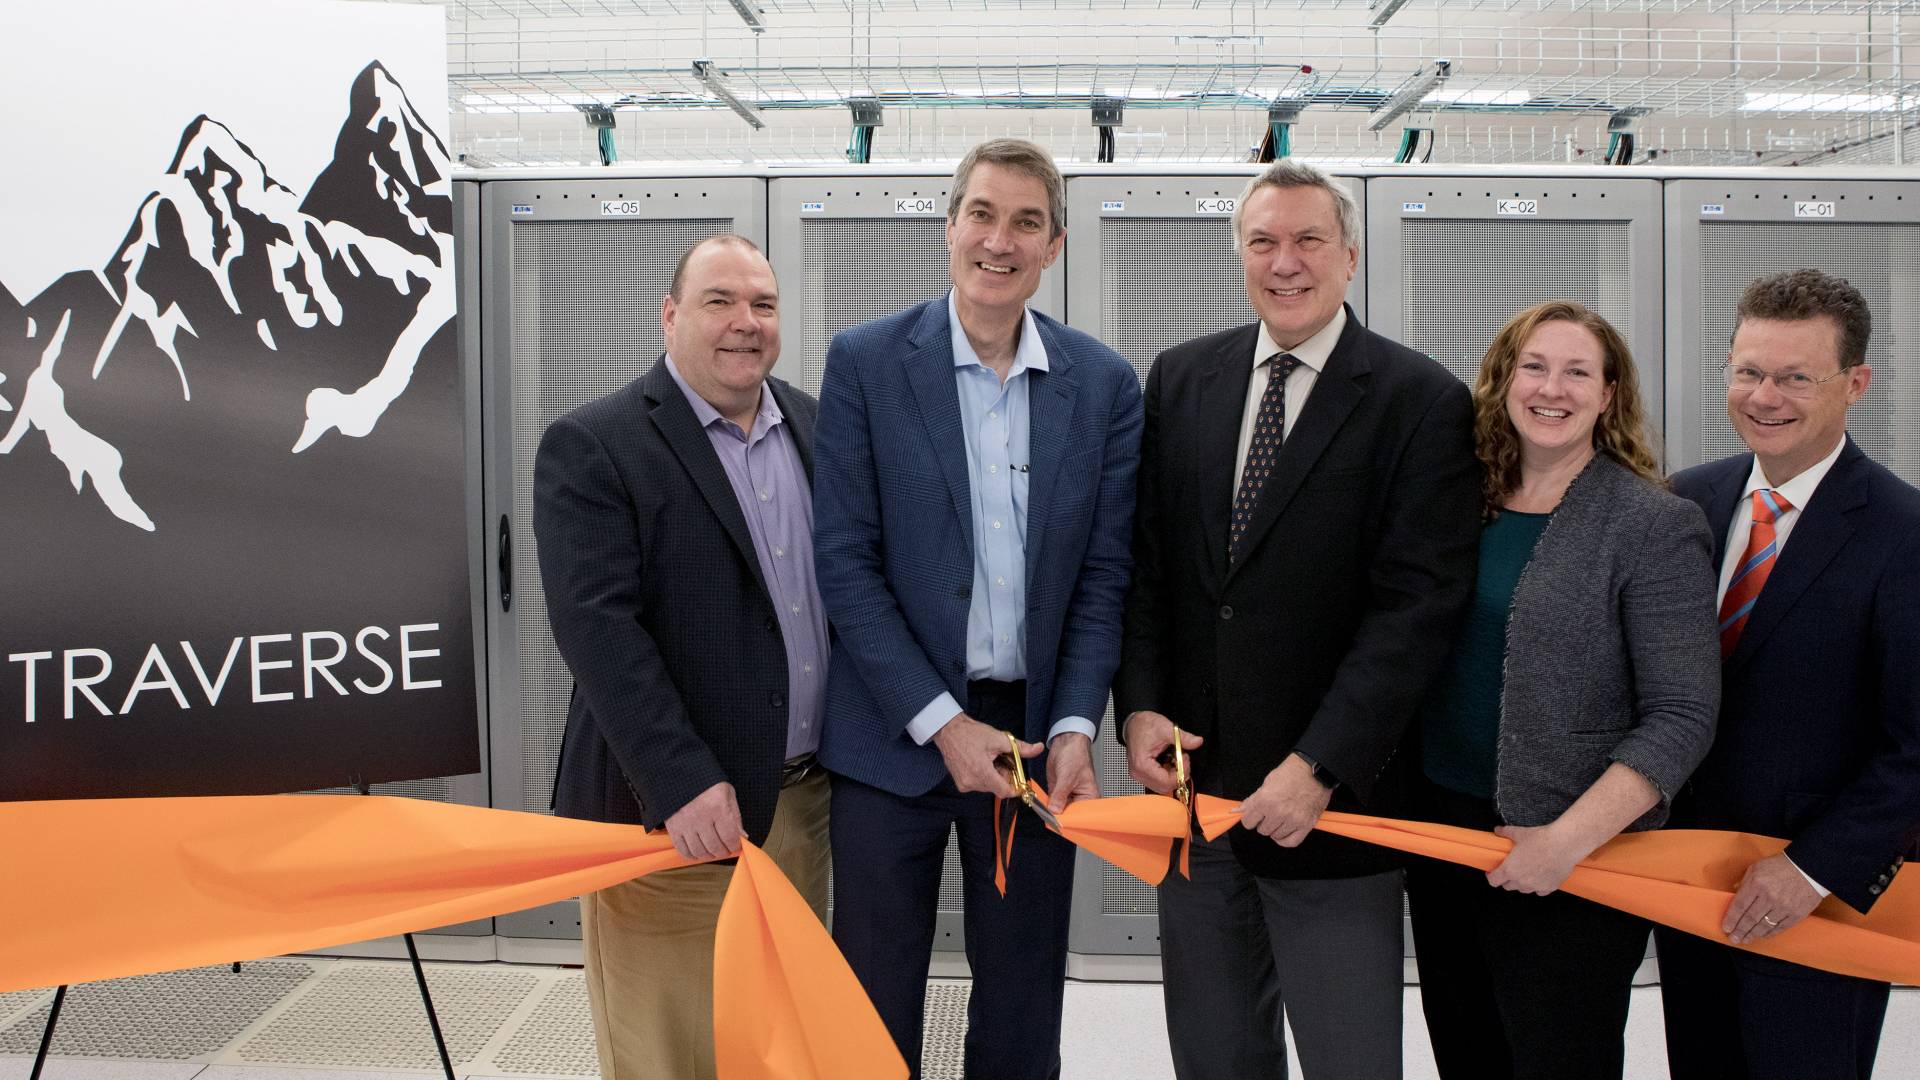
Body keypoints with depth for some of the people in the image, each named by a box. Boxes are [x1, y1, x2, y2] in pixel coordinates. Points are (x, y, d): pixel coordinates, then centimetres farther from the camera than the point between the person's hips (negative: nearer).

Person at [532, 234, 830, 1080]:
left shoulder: (813, 426, 9)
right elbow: (596, 625, -17)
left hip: (801, 797, 6)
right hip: (672, 811, -5)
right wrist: (683, 784, -23)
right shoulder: (590, 446, -9)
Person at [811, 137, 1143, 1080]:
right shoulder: (865, 361, -4)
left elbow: (1104, 571, 2)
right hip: (893, 739, -2)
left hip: (1037, 732, 2)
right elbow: (845, 559, -8)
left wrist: (1074, 729, -9)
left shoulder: (1104, 383, 2)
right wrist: (940, 722, -14)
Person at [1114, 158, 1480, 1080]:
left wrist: (1319, 768, -18)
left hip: (1331, 796, -4)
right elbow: (1144, 558, 8)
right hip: (1190, 774, 4)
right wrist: (1138, 707, -4)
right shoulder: (1181, 379, 8)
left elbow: (1416, 603, -12)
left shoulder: (1422, 402, -6)